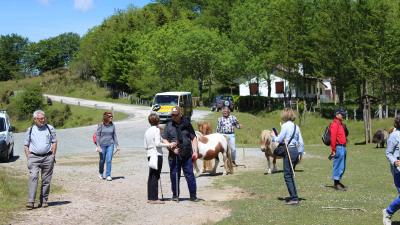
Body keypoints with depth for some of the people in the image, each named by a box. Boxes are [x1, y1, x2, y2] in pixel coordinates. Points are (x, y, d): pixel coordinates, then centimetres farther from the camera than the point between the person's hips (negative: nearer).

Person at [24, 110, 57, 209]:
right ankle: (31, 201, -19)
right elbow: (26, 145, 12)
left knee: (46, 180, 3)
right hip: (34, 157, 0)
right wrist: (28, 158, 2)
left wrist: (53, 155, -1)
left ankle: (43, 201, 13)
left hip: (48, 157, 1)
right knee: (33, 177, -15)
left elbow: (54, 142, 8)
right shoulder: (30, 130, 10)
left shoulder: (50, 128, 8)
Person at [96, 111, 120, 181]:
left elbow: (114, 135, 8)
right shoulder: (101, 125, -6)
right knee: (102, 160, 10)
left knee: (109, 160, -7)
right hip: (102, 144, -2)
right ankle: (101, 173, 34)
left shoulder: (112, 125, 2)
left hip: (110, 144, 2)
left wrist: (117, 145, 7)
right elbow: (97, 135, -5)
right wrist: (98, 146, -12)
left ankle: (108, 175, -2)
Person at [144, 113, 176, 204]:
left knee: (151, 176, 10)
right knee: (155, 176, -6)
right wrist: (169, 145, -15)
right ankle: (154, 198, -6)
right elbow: (158, 143, -18)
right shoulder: (156, 130, -8)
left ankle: (150, 197, 13)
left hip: (150, 155, 8)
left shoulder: (147, 131, 13)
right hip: (157, 155, -7)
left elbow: (145, 146, 13)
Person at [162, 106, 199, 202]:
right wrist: (172, 149, -11)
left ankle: (193, 195, 7)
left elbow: (193, 138, 9)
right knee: (174, 176, 6)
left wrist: (195, 151, 0)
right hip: (174, 156, 0)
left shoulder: (187, 124, 7)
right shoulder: (169, 126, 6)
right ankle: (175, 195, 19)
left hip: (187, 155, 0)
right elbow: (164, 140, 3)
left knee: (190, 175, 0)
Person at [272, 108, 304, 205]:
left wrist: (273, 136, 11)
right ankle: (293, 196, 24)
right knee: (290, 175, 18)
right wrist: (300, 153, 17)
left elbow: (279, 140, -9)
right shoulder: (296, 126, 11)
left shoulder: (285, 126, -10)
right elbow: (301, 142, 11)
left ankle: (294, 198, -7)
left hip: (289, 151, -8)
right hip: (296, 151, 8)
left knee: (288, 176, -3)